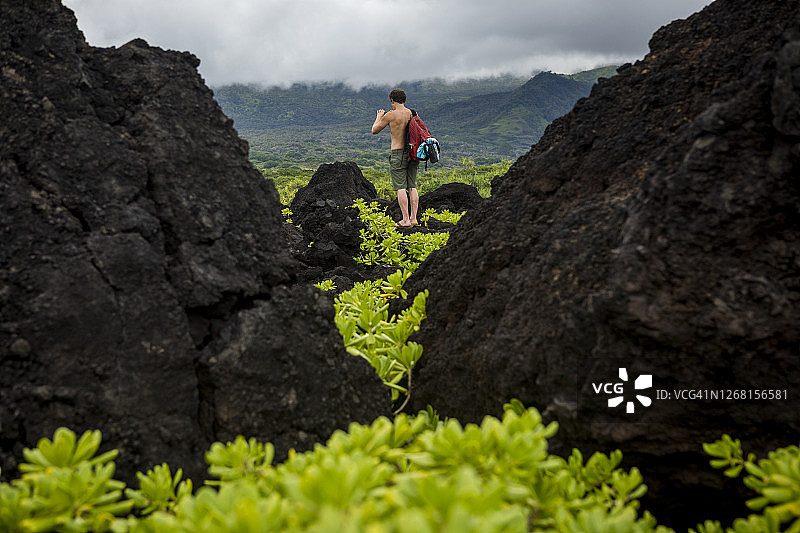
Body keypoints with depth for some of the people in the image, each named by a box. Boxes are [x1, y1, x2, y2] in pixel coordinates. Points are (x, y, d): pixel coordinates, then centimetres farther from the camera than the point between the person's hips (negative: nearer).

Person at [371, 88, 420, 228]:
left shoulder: (391, 115, -10)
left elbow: (374, 131, 1)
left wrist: (379, 117, 17)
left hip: (398, 153, -6)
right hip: (412, 153, 6)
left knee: (401, 188, -5)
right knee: (412, 187, 9)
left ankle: (406, 220, -8)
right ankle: (413, 218, 8)